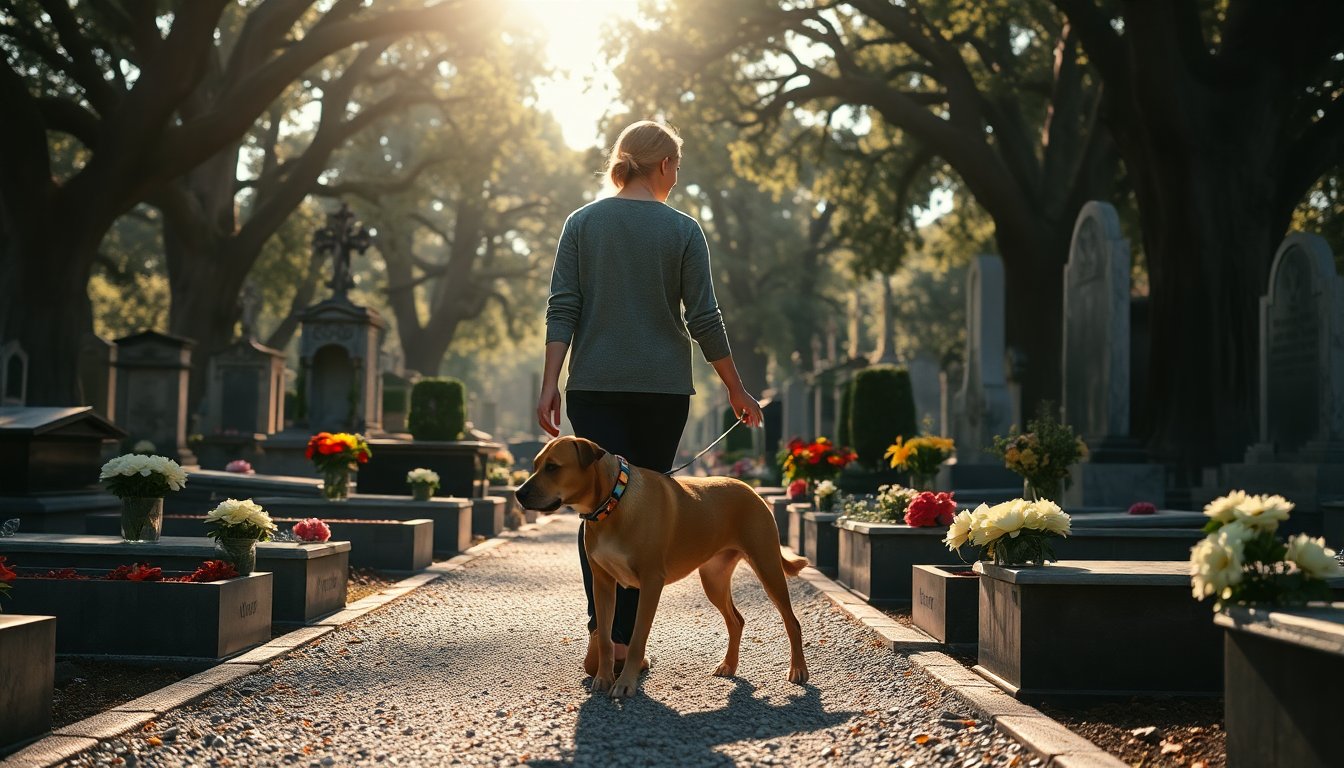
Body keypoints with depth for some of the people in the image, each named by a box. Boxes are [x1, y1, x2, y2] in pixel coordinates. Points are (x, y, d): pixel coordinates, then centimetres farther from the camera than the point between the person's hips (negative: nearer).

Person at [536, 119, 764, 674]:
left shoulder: (582, 222, 5)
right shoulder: (682, 230, 0)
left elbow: (562, 309, -2)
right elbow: (704, 319, -1)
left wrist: (549, 384, -3)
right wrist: (736, 390, 8)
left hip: (594, 385, 1)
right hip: (663, 386, -1)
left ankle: (602, 633, -16)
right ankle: (626, 640, 9)